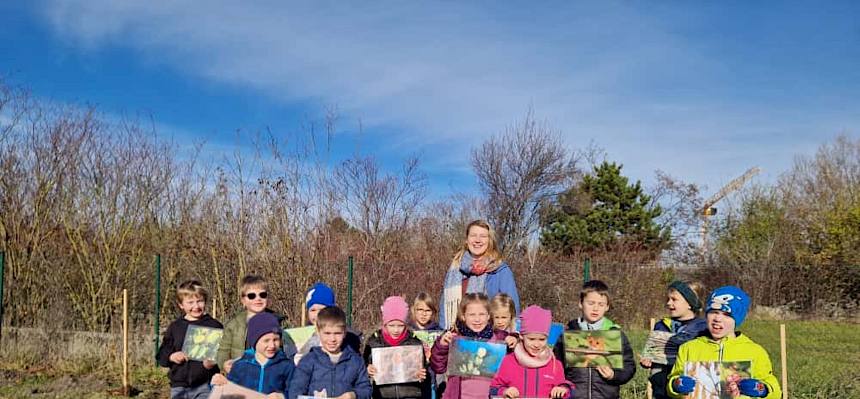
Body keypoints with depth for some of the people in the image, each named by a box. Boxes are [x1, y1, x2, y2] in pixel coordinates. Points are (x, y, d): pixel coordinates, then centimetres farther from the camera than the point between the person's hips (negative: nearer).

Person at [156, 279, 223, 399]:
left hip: (205, 386, -3)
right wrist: (171, 357, -9)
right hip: (179, 387, 3)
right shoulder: (174, 327, 9)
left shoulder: (214, 325, 0)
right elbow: (161, 355, 13)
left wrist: (214, 362, -21)